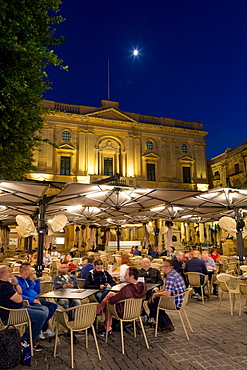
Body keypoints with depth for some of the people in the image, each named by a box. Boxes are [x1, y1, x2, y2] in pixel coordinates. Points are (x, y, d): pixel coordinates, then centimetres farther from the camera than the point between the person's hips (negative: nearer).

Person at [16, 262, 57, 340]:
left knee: (53, 306, -3)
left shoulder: (29, 280, 18)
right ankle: (44, 330, -2)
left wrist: (36, 279, 12)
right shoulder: (17, 280, -7)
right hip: (27, 302, -9)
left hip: (36, 300, 9)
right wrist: (32, 300, -22)